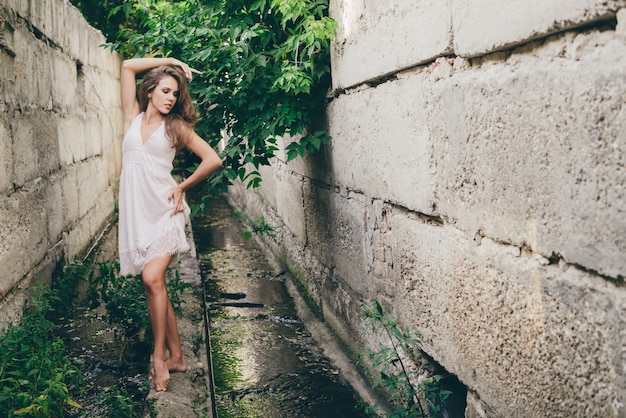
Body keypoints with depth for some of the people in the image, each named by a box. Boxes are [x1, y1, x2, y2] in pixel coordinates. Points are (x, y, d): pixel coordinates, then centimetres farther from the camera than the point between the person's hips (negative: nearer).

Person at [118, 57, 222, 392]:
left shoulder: (176, 126, 6)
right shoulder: (133, 117, 12)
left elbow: (213, 159, 4)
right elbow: (128, 67, 9)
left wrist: (183, 187, 3)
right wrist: (168, 62, 11)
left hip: (163, 209, -3)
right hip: (135, 211, 3)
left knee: (152, 278, -19)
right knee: (155, 286, 3)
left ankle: (159, 356, -8)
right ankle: (176, 356, 12)